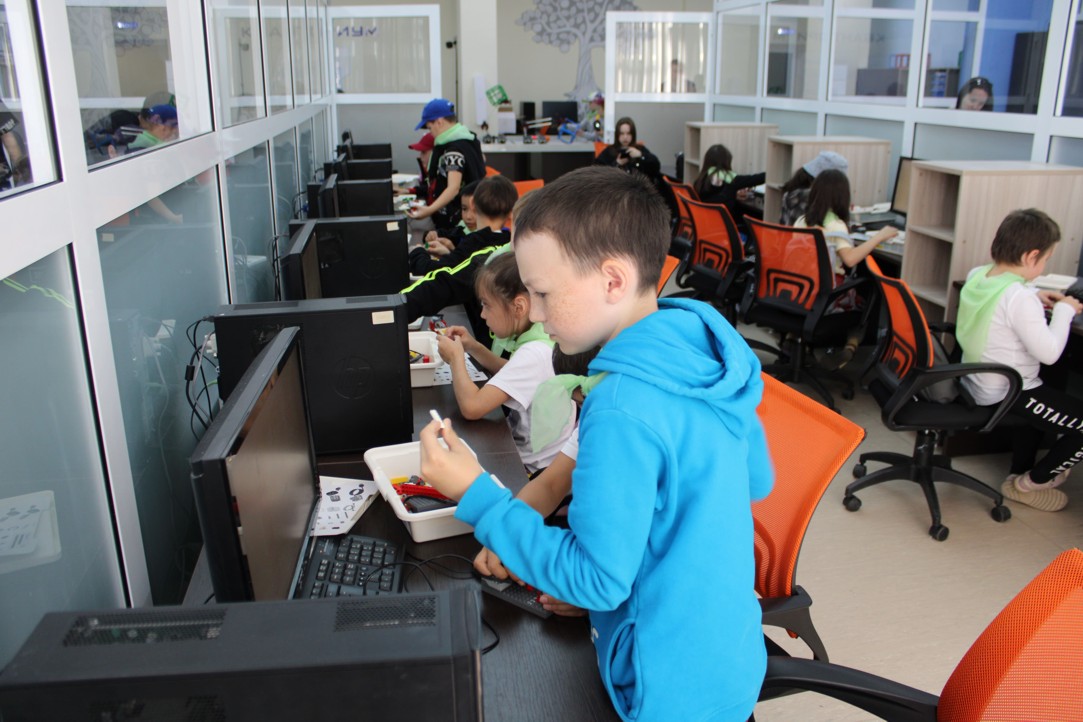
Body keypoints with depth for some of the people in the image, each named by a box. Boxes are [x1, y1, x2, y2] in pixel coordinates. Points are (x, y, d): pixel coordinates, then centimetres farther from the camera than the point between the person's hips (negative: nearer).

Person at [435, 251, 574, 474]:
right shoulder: (538, 340, -1)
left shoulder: (534, 354, -28)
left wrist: (456, 357, -15)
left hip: (539, 469, -8)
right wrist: (473, 347, 4)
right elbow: (511, 374, 19)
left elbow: (471, 406, -33)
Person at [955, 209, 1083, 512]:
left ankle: (1019, 472, 38)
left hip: (976, 384, 10)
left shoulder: (975, 276, -1)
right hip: (1007, 395, -10)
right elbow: (1049, 353, -25)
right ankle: (1030, 483, 16)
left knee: (1042, 396, 37)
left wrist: (1035, 296, 11)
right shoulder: (1020, 300, -27)